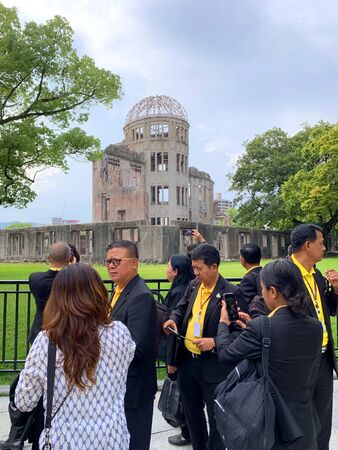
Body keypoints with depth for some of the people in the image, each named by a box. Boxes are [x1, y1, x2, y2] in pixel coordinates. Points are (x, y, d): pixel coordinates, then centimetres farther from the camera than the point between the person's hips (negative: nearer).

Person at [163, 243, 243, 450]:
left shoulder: (231, 292, -16)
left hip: (213, 365, -6)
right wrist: (174, 318, -5)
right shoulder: (193, 285, 4)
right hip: (187, 360, 7)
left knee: (216, 417, 11)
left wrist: (215, 342, -25)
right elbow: (181, 307, 16)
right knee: (192, 413, 23)